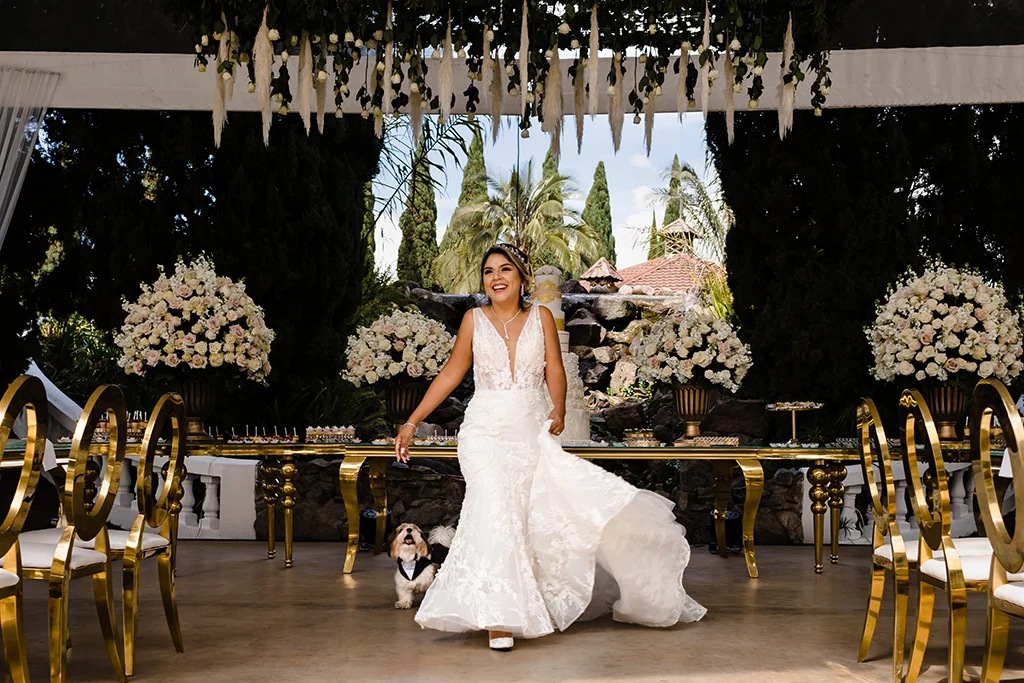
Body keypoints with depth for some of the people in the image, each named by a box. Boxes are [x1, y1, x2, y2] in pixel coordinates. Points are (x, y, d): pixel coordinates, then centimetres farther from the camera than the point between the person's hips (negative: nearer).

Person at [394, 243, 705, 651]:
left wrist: (558, 409, -18)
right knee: (494, 505, -22)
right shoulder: (474, 319, 7)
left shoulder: (540, 316, 8)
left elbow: (555, 371, 2)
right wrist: (413, 422, 7)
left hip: (533, 431, 2)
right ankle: (497, 616, -22)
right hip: (485, 430, -1)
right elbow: (451, 373, 11)